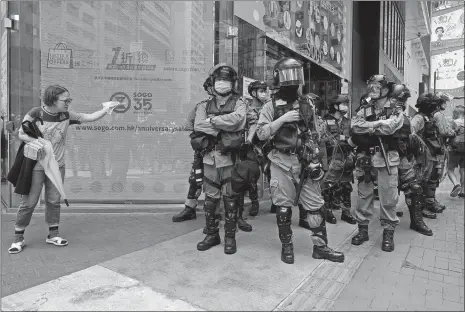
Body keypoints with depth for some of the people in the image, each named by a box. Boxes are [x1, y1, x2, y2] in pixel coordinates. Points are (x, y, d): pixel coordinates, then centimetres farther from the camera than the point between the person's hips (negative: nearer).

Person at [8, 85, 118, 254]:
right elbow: (21, 134, -5)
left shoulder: (67, 115, -4)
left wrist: (105, 110, -18)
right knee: (29, 202, 4)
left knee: (54, 201, 10)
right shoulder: (35, 113, -12)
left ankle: (53, 234, 24)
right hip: (36, 165, -3)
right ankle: (18, 238, 21)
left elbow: (90, 117, -4)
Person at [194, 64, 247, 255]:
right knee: (210, 198, 9)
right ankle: (211, 234, 24)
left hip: (230, 158, -3)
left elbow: (236, 120, -19)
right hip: (210, 157, 3)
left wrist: (212, 121, -11)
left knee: (230, 199, 4)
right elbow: (198, 126, -7)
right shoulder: (204, 106, 12)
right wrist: (223, 127, -13)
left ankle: (230, 237, 17)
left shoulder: (239, 104, 4)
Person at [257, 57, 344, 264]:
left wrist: (315, 159, 12)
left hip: (305, 160, 3)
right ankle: (286, 246, 21)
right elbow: (261, 134, -10)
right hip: (282, 161, -3)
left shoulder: (306, 105, 10)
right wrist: (283, 119, -18)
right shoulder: (271, 106, -1)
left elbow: (312, 133, 17)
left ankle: (320, 246, 18)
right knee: (284, 206, 5)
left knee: (315, 204, 5)